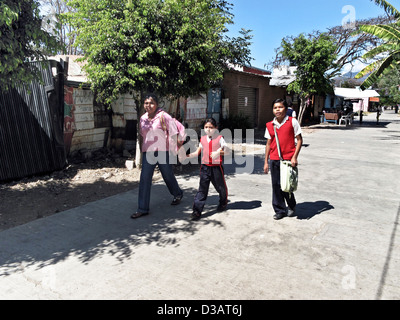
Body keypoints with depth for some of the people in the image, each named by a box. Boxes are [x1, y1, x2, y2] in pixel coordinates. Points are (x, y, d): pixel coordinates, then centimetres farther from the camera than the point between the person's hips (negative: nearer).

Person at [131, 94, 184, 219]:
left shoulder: (164, 116, -9)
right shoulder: (143, 118, 7)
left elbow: (173, 134, -8)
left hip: (163, 152, -4)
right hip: (148, 152, 4)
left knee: (168, 176, 12)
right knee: (144, 179, -2)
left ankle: (178, 194, 43)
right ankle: (142, 209, 7)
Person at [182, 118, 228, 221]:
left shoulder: (219, 138, -2)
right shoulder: (202, 139, 9)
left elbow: (226, 150, -7)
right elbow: (197, 152, 10)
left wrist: (218, 153, -26)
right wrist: (187, 155, -5)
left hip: (216, 167, -2)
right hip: (205, 166, 2)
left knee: (221, 187, 14)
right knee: (202, 189, -1)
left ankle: (223, 203, 43)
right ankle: (197, 211, -1)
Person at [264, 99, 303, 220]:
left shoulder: (292, 122, -3)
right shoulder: (270, 125, 8)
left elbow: (299, 140, -1)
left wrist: (294, 157, -9)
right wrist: (266, 162, 11)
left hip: (288, 159, -4)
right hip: (274, 160, 4)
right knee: (276, 185, 7)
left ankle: (291, 207, 29)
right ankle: (279, 210, 23)